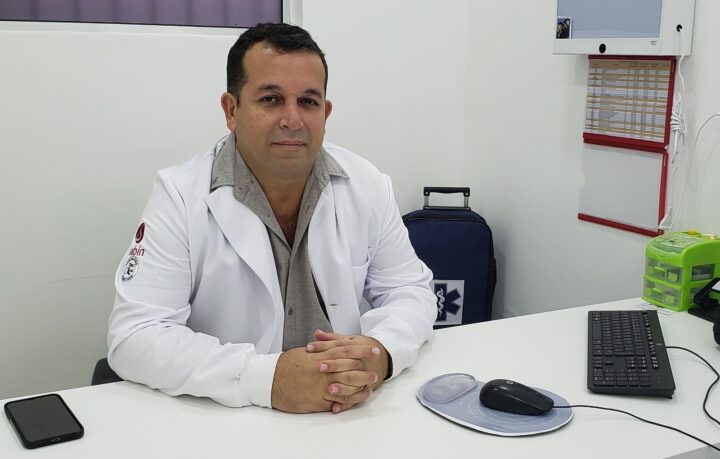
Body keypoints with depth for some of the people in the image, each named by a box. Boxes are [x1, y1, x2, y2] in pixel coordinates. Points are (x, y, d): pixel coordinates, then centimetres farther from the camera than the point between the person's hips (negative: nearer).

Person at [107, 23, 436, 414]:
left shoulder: (368, 187, -1)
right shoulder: (179, 195, -11)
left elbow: (411, 291, 4)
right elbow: (133, 336, -16)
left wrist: (381, 353, -18)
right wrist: (267, 378, -28)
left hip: (348, 418, 4)